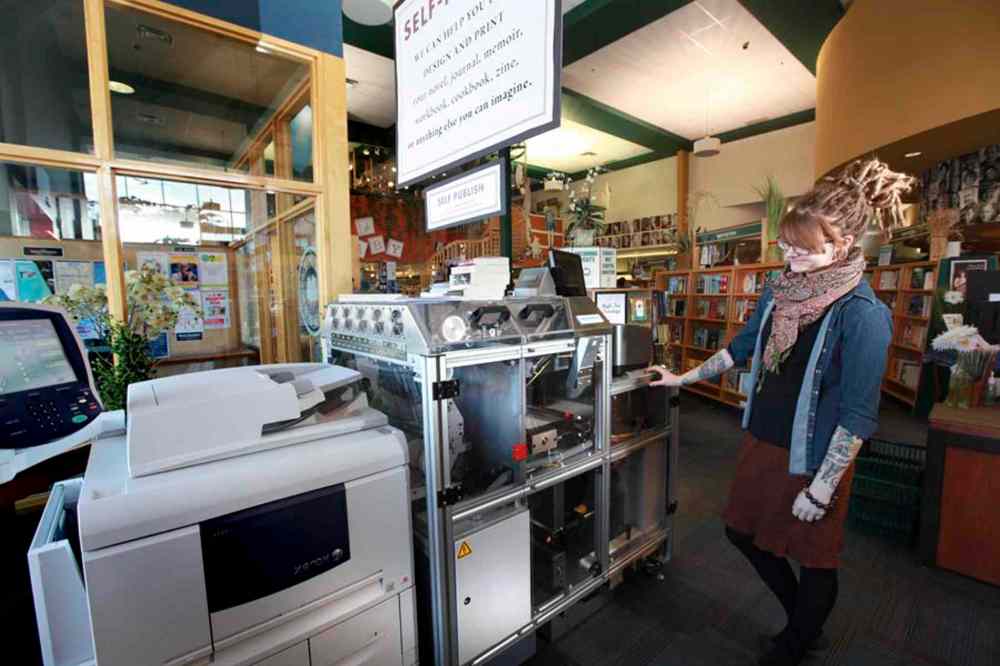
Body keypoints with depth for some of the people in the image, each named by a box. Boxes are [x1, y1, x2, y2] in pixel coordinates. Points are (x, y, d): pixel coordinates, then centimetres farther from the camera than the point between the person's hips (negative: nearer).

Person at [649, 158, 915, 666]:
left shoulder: (862, 313, -21)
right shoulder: (781, 289, -1)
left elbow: (857, 414, -20)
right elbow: (742, 346, 12)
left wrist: (821, 489, -18)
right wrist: (683, 378, 13)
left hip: (813, 456, -7)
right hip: (762, 439, 7)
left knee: (813, 555, 16)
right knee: (742, 531, 22)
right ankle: (800, 617, 49)